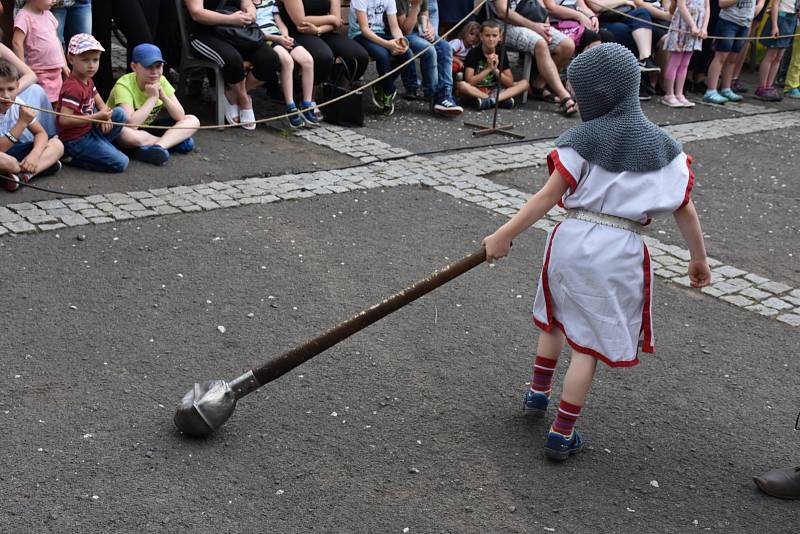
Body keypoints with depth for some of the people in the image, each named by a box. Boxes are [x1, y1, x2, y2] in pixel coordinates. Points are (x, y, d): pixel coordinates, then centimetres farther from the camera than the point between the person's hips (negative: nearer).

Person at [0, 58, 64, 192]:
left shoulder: (18, 104, -6)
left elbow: (41, 133, -1)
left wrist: (34, 154, -22)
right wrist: (22, 123, -35)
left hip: (13, 151, 7)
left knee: (57, 145, -6)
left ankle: (23, 175, -25)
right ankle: (43, 165, -15)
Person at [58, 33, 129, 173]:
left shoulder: (87, 80, 8)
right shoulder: (73, 88, -23)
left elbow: (100, 104, 18)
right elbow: (64, 120, -29)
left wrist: (105, 116, -7)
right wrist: (96, 117, -28)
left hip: (88, 130, 9)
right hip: (75, 140, -9)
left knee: (120, 114, 5)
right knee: (121, 163, -14)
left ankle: (101, 147, 1)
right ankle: (73, 159, -5)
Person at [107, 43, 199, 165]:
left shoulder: (161, 81, -7)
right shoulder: (124, 85, -25)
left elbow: (180, 116, -10)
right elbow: (131, 124, -38)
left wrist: (163, 97, -25)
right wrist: (152, 98, -31)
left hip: (148, 128, 6)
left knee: (192, 120, -10)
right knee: (126, 133, -43)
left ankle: (158, 146, -32)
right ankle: (175, 141, -22)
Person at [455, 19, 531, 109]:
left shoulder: (501, 54, 2)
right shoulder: (473, 53, -9)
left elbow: (510, 83, -3)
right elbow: (469, 81, -19)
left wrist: (495, 70, -17)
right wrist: (488, 68, -20)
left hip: (495, 90, 4)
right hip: (476, 91, -4)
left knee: (524, 83, -13)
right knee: (461, 85, -36)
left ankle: (488, 100, -33)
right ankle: (502, 99, -32)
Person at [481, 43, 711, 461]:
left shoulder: (583, 139, -5)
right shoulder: (663, 148, 1)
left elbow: (549, 196, -10)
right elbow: (685, 209, 2)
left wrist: (504, 235, -8)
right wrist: (698, 258, 13)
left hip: (570, 239, 0)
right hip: (619, 253, 0)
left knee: (555, 319, 26)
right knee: (589, 343, 7)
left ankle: (537, 393, 42)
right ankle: (562, 434, 13)